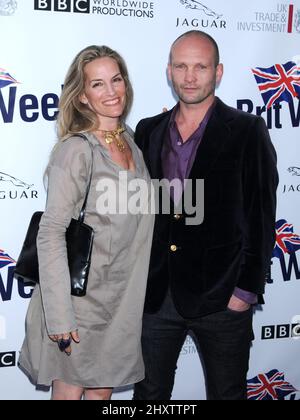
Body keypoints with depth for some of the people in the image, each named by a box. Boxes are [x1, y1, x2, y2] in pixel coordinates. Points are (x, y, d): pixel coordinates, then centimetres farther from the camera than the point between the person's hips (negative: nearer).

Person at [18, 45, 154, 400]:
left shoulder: (129, 140, 7)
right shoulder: (76, 150, -15)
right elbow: (51, 234, -18)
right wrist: (60, 315, -21)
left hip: (121, 298, 6)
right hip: (80, 295, -6)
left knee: (102, 390, 16)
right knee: (70, 390, 7)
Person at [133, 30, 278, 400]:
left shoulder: (248, 132, -5)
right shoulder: (148, 131, 6)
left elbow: (261, 217, -7)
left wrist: (247, 290, -11)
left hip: (222, 297, -3)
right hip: (155, 293, 4)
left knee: (226, 392, 13)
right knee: (149, 392, 16)